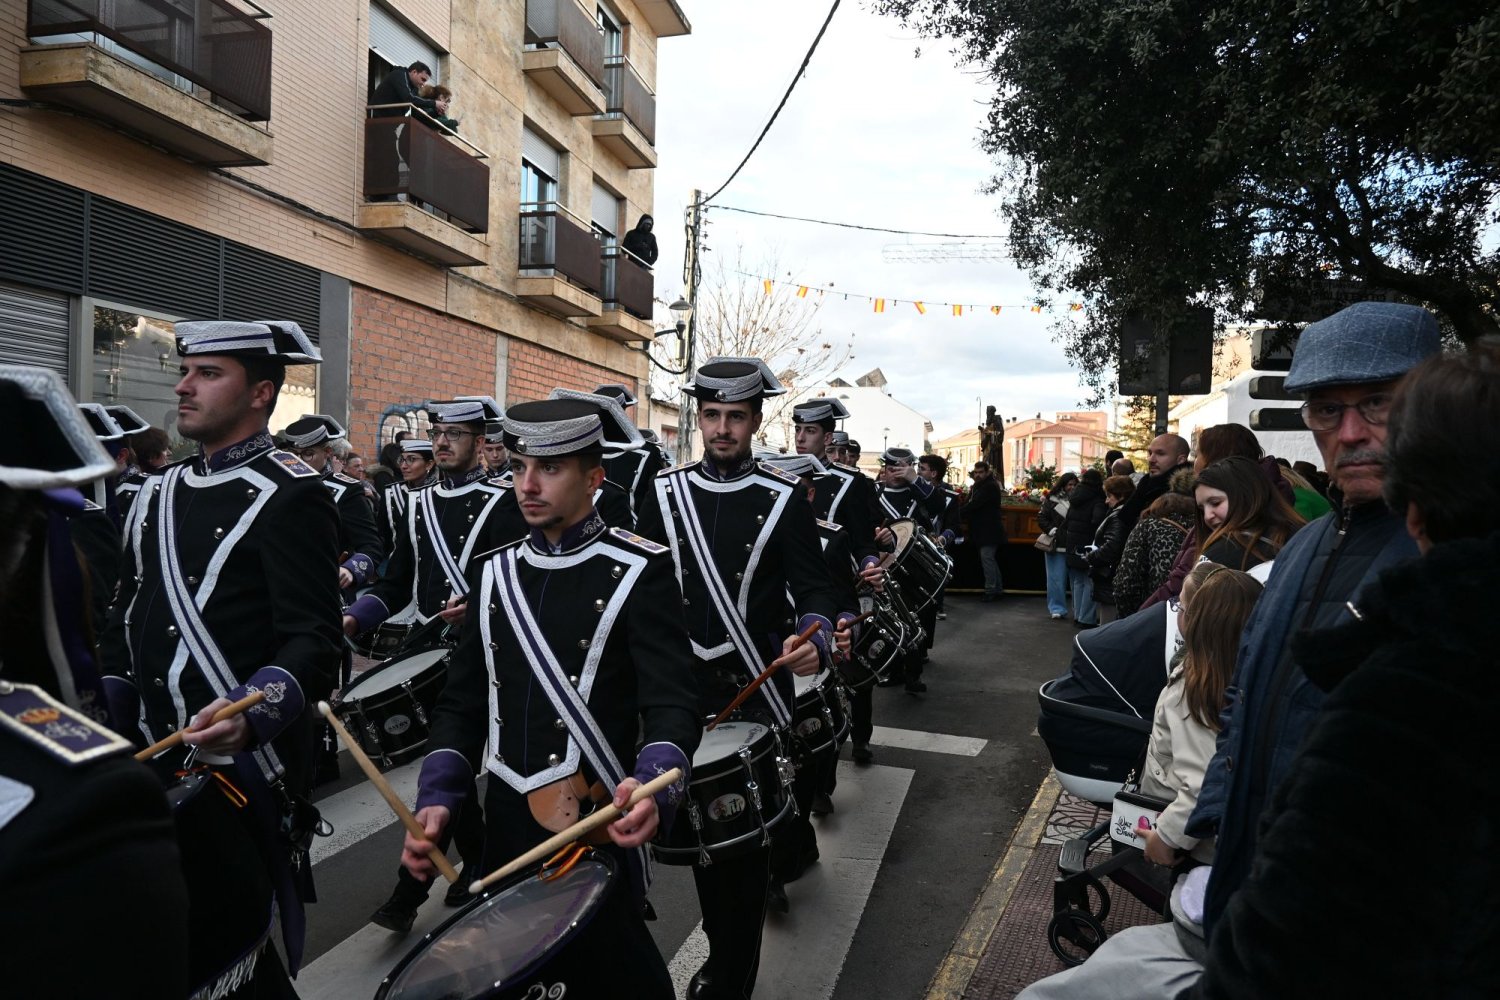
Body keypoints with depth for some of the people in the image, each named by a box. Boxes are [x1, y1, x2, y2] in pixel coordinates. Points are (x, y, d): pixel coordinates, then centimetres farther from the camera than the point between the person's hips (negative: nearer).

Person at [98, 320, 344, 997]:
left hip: (242, 762, -7)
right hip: (151, 759, 8)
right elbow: (125, 620, 17)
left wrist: (250, 714, -36)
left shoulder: (290, 494, -13)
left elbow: (312, 641, -20)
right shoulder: (159, 492, 11)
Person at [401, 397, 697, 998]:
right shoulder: (493, 571, 7)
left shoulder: (639, 571, -9)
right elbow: (463, 701, 8)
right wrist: (437, 799, -5)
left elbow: (671, 705, -16)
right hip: (505, 827, 5)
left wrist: (653, 787, -34)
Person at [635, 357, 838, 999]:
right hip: (685, 688, 3)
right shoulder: (666, 492, 3)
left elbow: (815, 588, -7)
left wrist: (813, 637, -28)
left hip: (757, 692, -3)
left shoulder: (785, 498, -5)